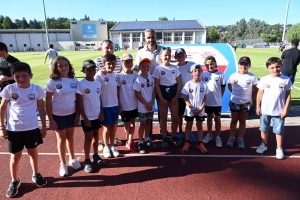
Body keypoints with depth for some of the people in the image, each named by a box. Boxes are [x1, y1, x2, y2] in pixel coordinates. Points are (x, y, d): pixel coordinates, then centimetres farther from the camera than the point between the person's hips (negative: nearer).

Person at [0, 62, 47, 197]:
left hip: (32, 128, 1)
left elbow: (41, 109, 2)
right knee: (15, 156, 11)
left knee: (33, 152, 17)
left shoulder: (37, 89, -5)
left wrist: (44, 127, 3)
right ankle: (14, 181, 33)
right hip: (14, 129, -1)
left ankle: (36, 175, 40)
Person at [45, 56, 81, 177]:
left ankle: (72, 158, 38)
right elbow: (48, 102, -9)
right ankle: (63, 164, 28)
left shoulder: (74, 81, -3)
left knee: (70, 136, 18)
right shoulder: (52, 82, -12)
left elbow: (77, 98, 4)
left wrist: (78, 114, 2)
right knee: (61, 139, 11)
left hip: (71, 114, 3)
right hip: (58, 115, -3)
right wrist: (51, 120, -10)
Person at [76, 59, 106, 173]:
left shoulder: (98, 83, 2)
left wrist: (102, 113, 1)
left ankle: (96, 156, 34)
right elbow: (79, 103, -13)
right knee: (88, 138, 6)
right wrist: (85, 118, -14)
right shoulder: (81, 84, -14)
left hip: (97, 116, 5)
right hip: (87, 117, -5)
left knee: (96, 136, 17)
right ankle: (87, 161, 21)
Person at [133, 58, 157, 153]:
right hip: (142, 106, -5)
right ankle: (140, 143, 16)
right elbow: (137, 94, -13)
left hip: (151, 105, 5)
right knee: (143, 124, 3)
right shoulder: (138, 79, -13)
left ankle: (146, 139, 33)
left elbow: (154, 91, 3)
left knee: (148, 122, 16)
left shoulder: (151, 78, 1)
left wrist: (151, 103, -9)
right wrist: (146, 104, -13)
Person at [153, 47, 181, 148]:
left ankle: (174, 137, 25)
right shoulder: (158, 69, -4)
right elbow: (157, 85, -6)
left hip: (173, 92, 3)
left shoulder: (174, 68, 4)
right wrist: (161, 98, -11)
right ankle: (164, 138, 21)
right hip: (163, 93, -2)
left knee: (175, 117, 6)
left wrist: (176, 96, -4)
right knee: (163, 117, 7)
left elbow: (179, 83, 5)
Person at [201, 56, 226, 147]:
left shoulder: (220, 74, -9)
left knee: (217, 118, 9)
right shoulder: (204, 74, -3)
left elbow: (223, 87, -1)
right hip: (207, 101, 2)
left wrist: (218, 97, 0)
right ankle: (209, 135, 32)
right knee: (209, 117, 18)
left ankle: (218, 137, 21)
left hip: (217, 102, -2)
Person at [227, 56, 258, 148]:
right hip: (234, 102, 0)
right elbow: (230, 86, 7)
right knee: (234, 120, 14)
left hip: (246, 103, 0)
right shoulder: (233, 76, -9)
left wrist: (248, 94, -4)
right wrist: (236, 93, 2)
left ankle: (240, 139, 26)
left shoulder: (252, 77, -11)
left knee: (242, 121, 13)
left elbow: (255, 89, 1)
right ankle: (232, 137, 28)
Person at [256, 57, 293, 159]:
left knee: (279, 131, 10)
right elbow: (260, 93, 1)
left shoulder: (286, 80, -7)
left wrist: (285, 109, -6)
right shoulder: (264, 79, -6)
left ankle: (279, 148, 25)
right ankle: (264, 144, 35)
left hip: (279, 111, -1)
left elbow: (288, 95, -3)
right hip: (265, 110, 1)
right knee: (264, 129, 16)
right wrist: (258, 107, 0)